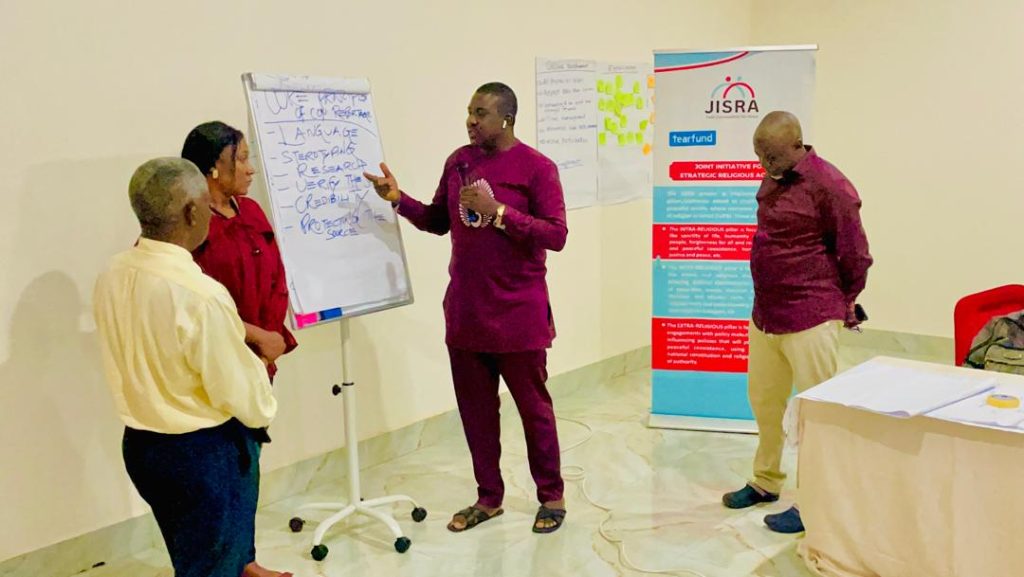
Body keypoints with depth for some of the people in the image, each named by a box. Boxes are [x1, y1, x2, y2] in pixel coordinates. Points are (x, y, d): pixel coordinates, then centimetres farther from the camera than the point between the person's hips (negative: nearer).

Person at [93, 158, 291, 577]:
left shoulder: (112, 275, -7)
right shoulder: (201, 295, -30)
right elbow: (243, 396, -22)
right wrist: (263, 408, 0)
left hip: (141, 444, 7)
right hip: (205, 452, -7)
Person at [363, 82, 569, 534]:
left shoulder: (536, 167, -10)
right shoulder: (458, 161, 7)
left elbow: (556, 235, -16)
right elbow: (439, 222, 14)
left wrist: (498, 212, -22)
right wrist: (399, 200, -2)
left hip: (517, 314, -5)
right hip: (464, 311, 6)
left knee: (533, 406, 8)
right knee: (475, 408, 12)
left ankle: (551, 497, 24)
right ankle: (488, 497, 27)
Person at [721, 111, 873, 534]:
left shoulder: (829, 186, -15)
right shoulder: (772, 181, 10)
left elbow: (856, 256, -10)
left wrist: (839, 304, 2)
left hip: (810, 321, -8)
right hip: (765, 314, 8)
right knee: (764, 402, 19)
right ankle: (765, 481, 36)